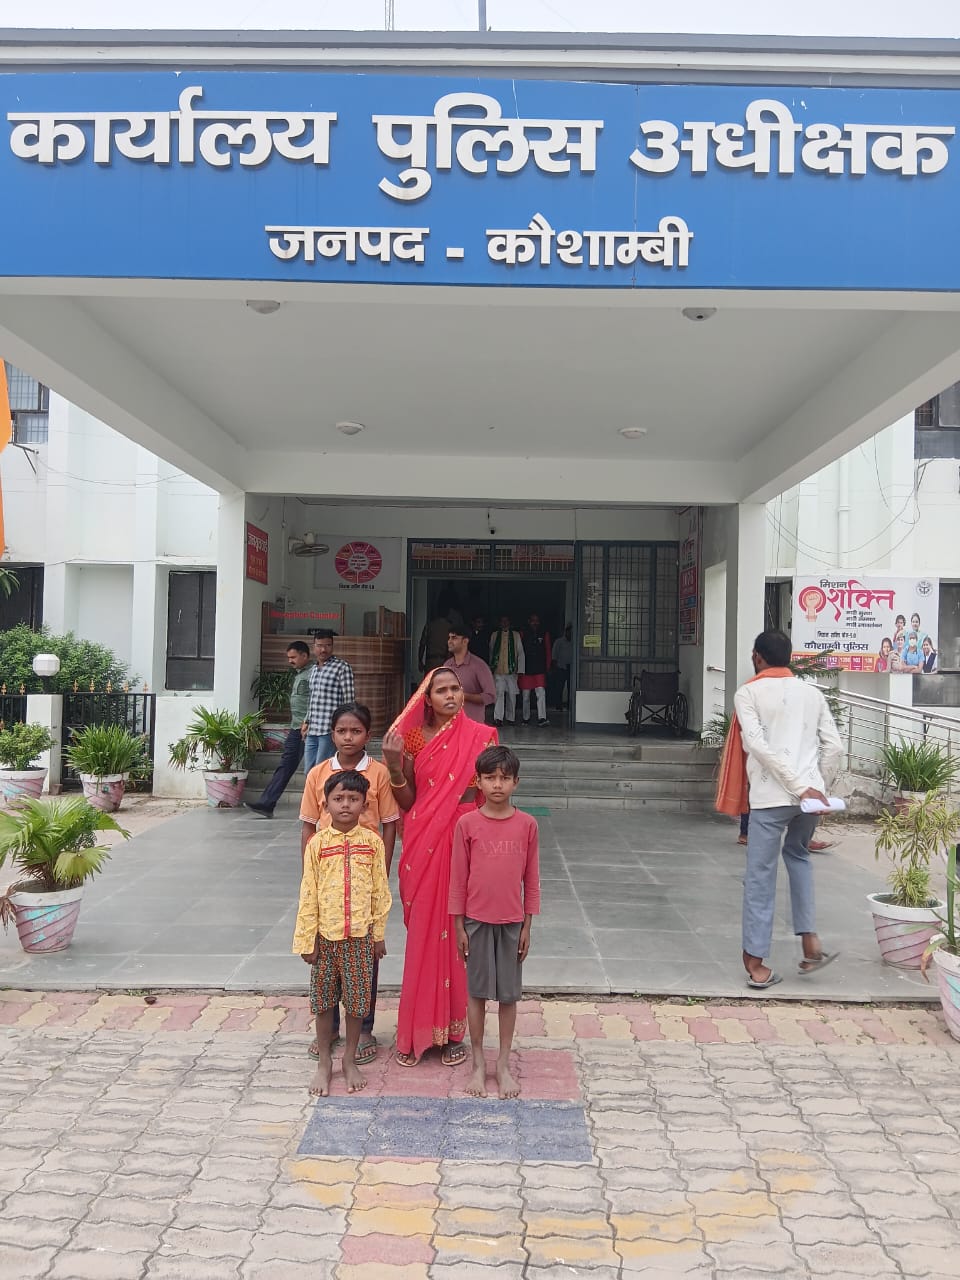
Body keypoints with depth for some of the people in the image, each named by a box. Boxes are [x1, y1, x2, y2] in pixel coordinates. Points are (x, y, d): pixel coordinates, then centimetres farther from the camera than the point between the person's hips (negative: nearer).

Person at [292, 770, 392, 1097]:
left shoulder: (372, 841, -3)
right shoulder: (318, 843, -4)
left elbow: (380, 891, 3)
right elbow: (308, 895, -2)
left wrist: (379, 933, 3)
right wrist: (307, 939, -4)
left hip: (360, 935, 0)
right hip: (325, 934, 0)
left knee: (357, 1001, 10)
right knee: (323, 1000, 11)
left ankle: (350, 1060, 29)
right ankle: (324, 1062, 27)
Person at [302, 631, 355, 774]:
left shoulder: (342, 668, -7)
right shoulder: (314, 670, 17)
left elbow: (349, 701, -10)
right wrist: (307, 722, 19)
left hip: (330, 730, -8)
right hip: (312, 730, 8)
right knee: (308, 771, 9)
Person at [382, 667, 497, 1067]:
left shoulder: (480, 736, 0)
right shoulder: (414, 738, 3)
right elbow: (407, 802, 4)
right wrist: (394, 766, -12)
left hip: (464, 843, -1)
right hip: (422, 847, 1)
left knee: (456, 934, 5)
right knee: (422, 935, 6)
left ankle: (453, 1031, 19)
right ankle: (416, 1030, 20)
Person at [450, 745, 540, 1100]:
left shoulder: (527, 824, -4)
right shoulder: (467, 824, -7)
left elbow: (531, 878, 2)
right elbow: (458, 878, -2)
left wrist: (527, 925, 2)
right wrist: (459, 926, -2)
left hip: (512, 922, 1)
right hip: (477, 921, -1)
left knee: (509, 994, 10)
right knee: (477, 992, 9)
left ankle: (504, 1064, 25)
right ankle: (478, 1063, 24)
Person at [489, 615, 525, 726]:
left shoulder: (516, 635, 7)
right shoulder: (495, 635, 9)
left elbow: (520, 653, 5)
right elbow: (491, 652, 13)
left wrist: (520, 669, -1)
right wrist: (491, 667, 9)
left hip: (511, 671, 1)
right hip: (498, 671, -1)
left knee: (512, 694, 5)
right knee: (499, 693, -12)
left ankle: (510, 718, 18)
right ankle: (498, 718, -16)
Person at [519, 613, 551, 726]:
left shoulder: (544, 635, 8)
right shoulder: (523, 635, 4)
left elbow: (548, 652, 10)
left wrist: (547, 667, 4)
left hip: (540, 670, 0)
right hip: (526, 670, 0)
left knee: (541, 693, -13)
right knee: (526, 695, 8)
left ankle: (541, 718, -19)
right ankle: (526, 718, 20)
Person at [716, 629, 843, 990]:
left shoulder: (748, 693, 0)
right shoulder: (813, 693, 13)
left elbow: (758, 745, -13)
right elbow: (834, 747, 6)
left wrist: (800, 786, -14)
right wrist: (819, 786, 16)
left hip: (771, 797, -4)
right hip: (811, 794, 5)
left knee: (760, 877, 5)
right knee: (797, 854, 28)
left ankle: (756, 964, 9)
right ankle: (810, 940, 19)